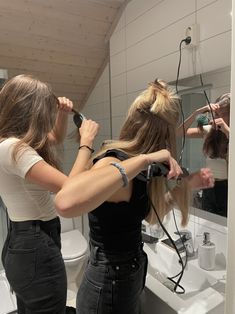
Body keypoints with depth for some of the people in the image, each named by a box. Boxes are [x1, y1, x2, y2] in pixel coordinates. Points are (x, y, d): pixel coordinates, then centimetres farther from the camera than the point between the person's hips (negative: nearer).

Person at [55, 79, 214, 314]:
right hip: (109, 289, -8)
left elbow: (149, 213, 9)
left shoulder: (130, 165, -2)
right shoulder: (114, 162, -28)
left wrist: (187, 184, -2)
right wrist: (143, 160, -43)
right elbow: (65, 203, -49)